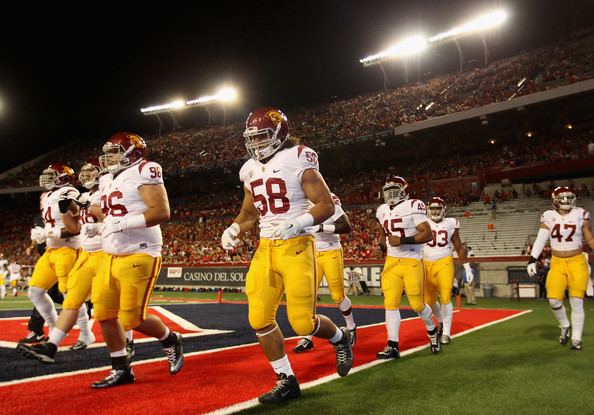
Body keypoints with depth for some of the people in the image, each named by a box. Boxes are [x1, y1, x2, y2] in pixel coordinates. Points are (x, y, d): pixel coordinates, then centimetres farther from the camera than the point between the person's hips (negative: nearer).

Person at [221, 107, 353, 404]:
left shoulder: (298, 161, -9)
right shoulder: (251, 170, 10)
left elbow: (327, 205, -10)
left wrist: (297, 224, -25)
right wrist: (233, 229, -1)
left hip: (296, 247, -6)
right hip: (265, 248, 7)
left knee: (302, 322, -5)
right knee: (259, 318, 2)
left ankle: (341, 338, 29)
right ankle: (286, 381, 19)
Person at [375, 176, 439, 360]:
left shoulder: (412, 207, -10)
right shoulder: (383, 211, 9)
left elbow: (427, 234, -15)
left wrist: (403, 240, -23)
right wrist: (382, 244, 8)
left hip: (411, 262, -5)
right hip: (391, 262, 5)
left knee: (417, 304, 3)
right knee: (390, 303, -2)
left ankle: (432, 332, 33)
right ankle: (393, 346, 5)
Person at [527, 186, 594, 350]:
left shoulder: (581, 215, -1)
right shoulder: (549, 217, -1)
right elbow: (540, 240, -6)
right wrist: (532, 260, -15)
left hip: (577, 263, -1)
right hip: (557, 264, 1)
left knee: (576, 301, -2)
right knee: (554, 300, -6)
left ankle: (576, 339, 12)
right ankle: (565, 326, 23)